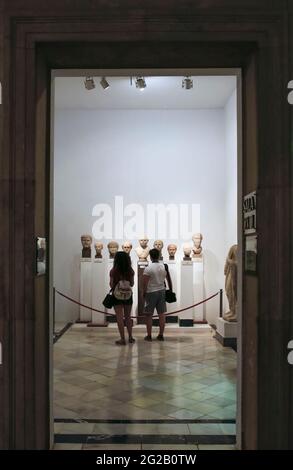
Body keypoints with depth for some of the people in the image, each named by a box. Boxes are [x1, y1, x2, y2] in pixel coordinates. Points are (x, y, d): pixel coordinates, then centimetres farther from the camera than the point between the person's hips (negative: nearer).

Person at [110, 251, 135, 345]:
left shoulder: (113, 271, -12)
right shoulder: (130, 271, -4)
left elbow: (111, 285, -8)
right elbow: (132, 284, 4)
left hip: (117, 295, -3)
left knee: (120, 318, 4)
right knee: (128, 317, 17)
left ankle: (123, 339, 5)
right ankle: (130, 337, 22)